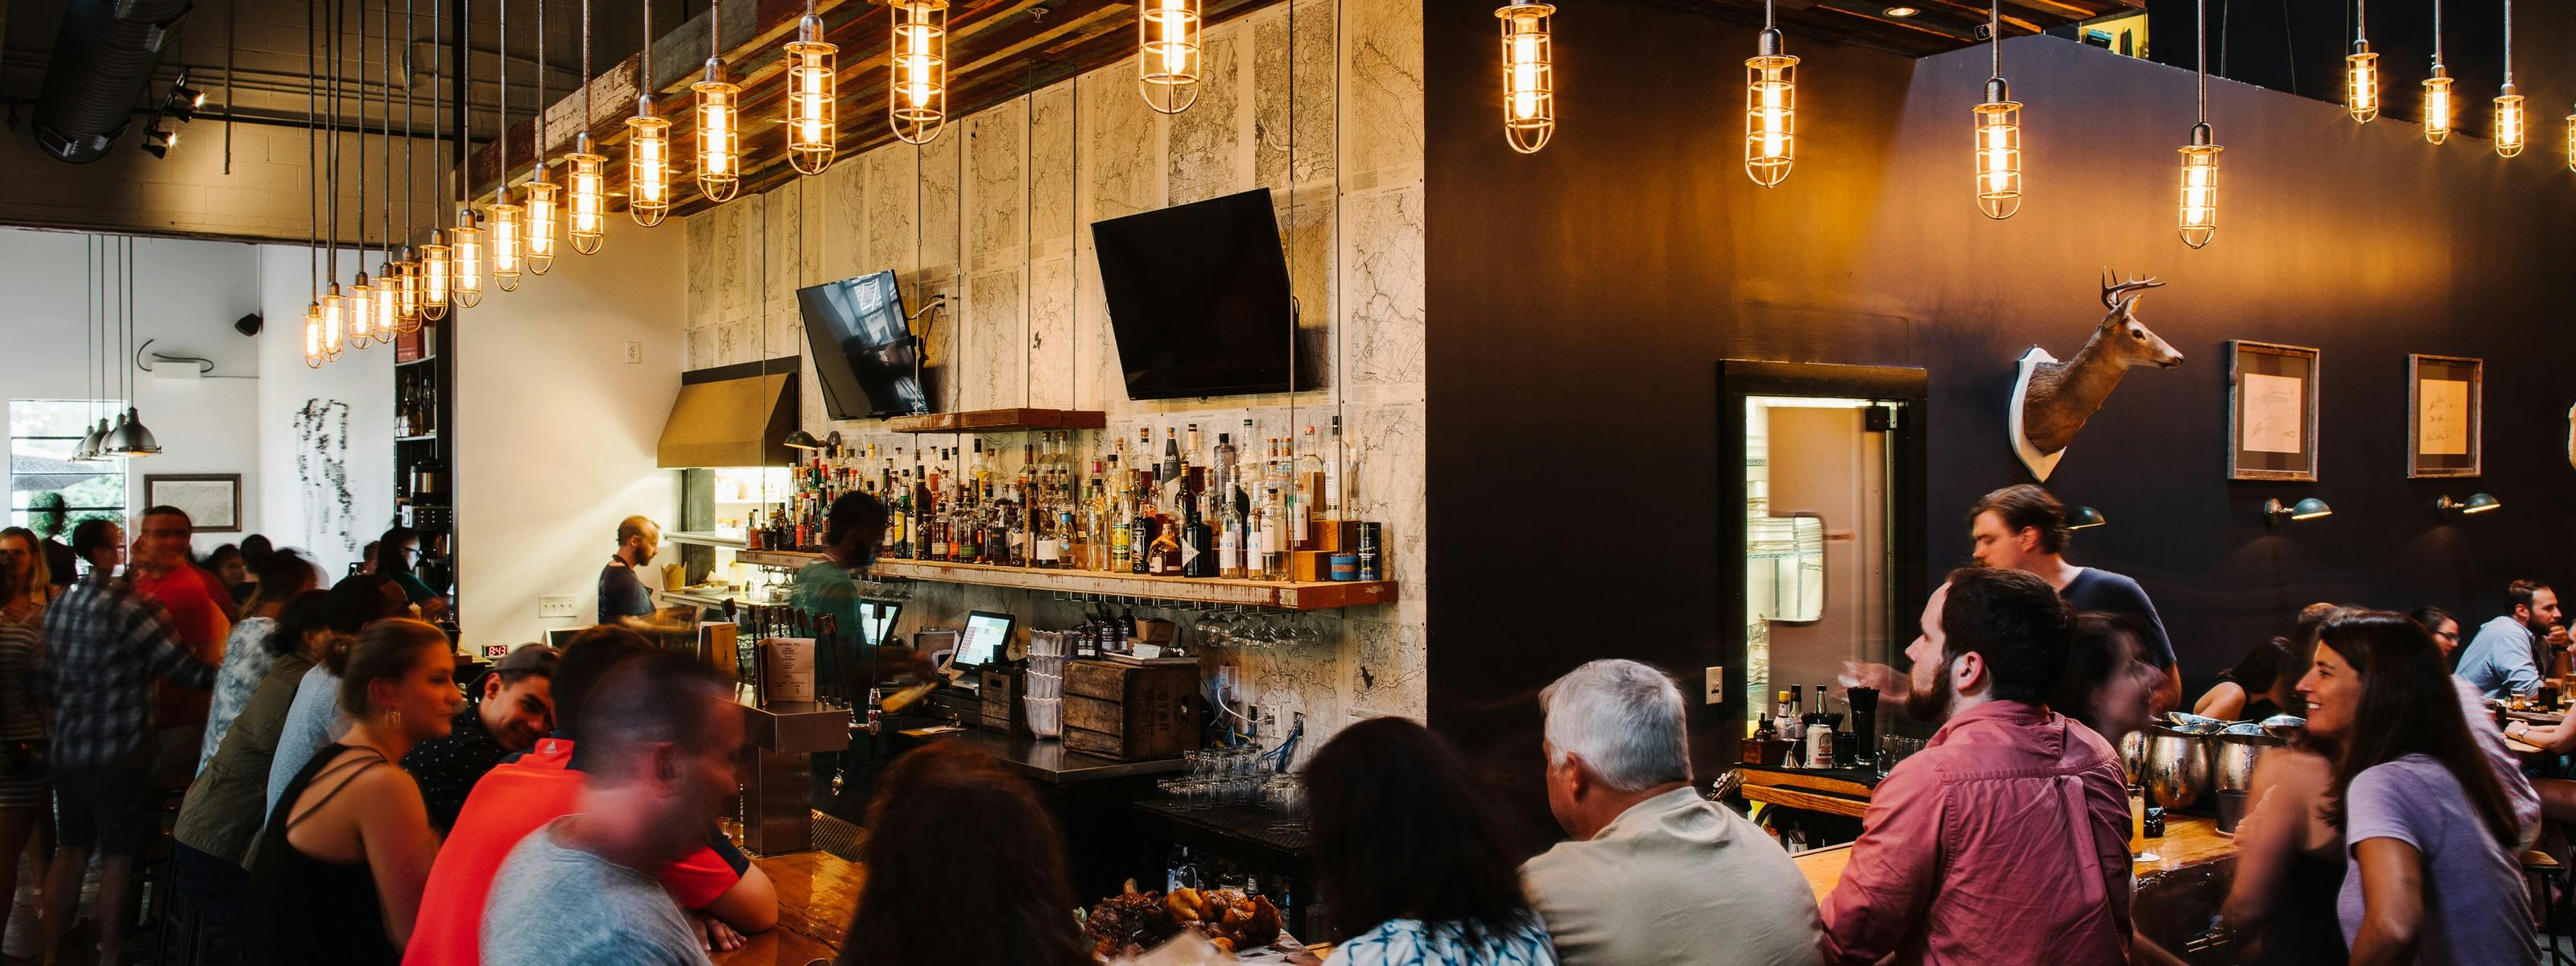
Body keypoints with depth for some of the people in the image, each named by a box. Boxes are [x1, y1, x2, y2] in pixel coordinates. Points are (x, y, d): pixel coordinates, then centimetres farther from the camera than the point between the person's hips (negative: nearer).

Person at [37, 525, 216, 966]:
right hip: (117, 752, -7)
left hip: (66, 749, 7)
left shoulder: (56, 606, 7)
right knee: (118, 857, 4)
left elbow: (47, 681, 14)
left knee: (71, 851, 17)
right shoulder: (132, 603, -17)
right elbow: (187, 669, -18)